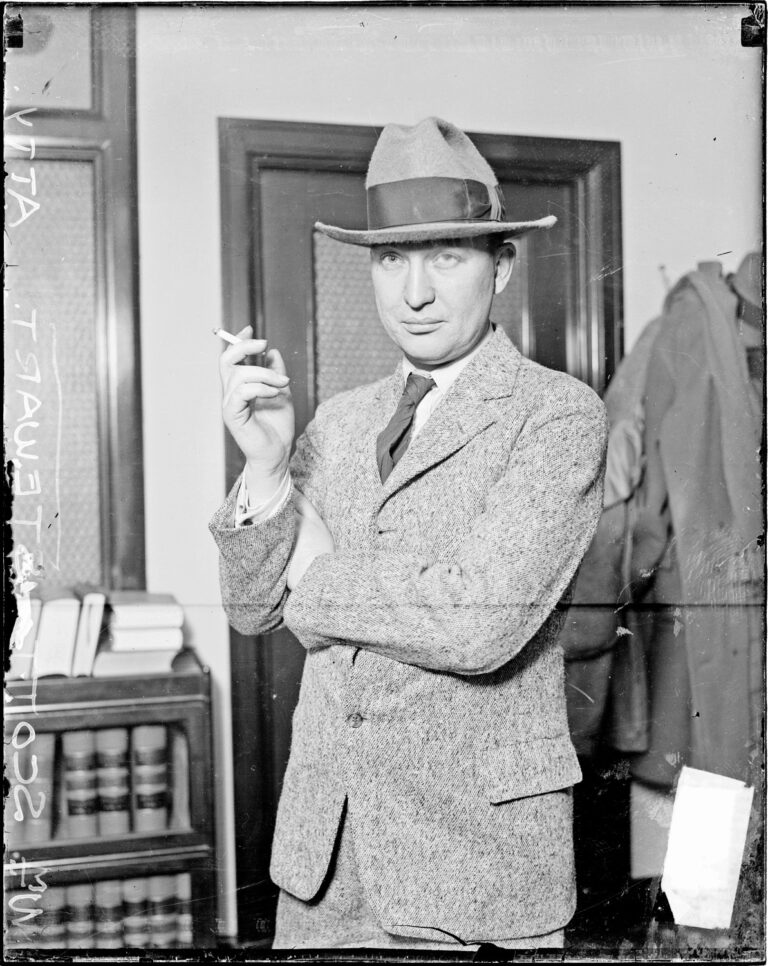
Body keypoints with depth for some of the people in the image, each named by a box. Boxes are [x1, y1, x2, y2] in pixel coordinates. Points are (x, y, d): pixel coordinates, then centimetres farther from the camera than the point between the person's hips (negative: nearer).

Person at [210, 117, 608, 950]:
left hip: (477, 854, -5)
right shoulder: (338, 423, 7)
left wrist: (316, 575, -8)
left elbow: (483, 623, -23)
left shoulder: (561, 413, -11)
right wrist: (265, 465, -13)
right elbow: (254, 610, 3)